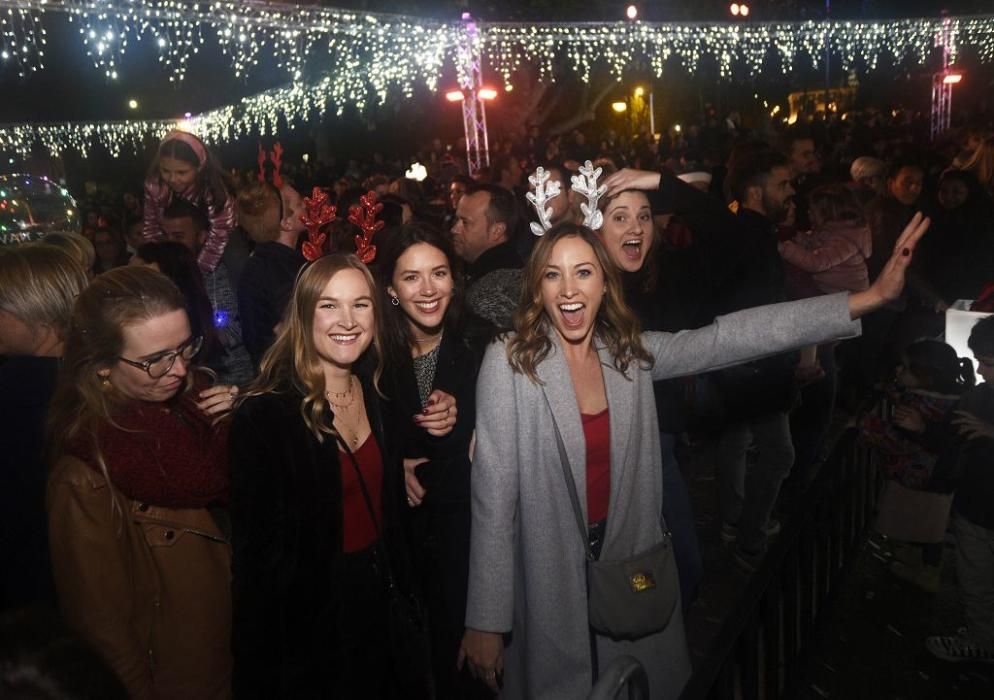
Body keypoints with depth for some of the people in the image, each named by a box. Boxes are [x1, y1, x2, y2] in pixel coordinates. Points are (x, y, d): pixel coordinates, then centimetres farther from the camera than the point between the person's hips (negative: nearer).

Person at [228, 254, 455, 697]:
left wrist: (437, 431, -5)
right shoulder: (264, 413, -21)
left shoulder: (377, 392, -2)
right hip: (310, 616, -5)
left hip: (383, 598, 6)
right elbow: (255, 549, -17)